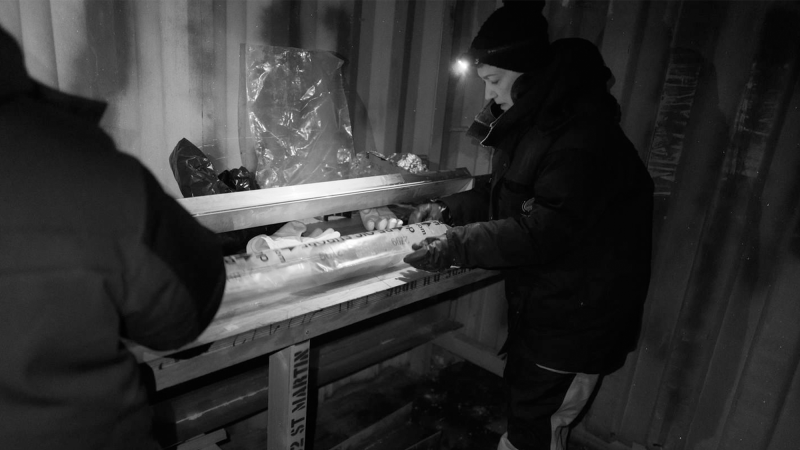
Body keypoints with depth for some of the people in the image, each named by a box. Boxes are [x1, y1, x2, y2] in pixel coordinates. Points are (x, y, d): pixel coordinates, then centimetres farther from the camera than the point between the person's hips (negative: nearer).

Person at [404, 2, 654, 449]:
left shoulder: (584, 135, -24)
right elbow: (504, 196, 15)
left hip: (576, 316, -9)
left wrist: (457, 246, -30)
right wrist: (448, 208, 1)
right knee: (523, 401, 21)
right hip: (537, 305, 9)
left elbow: (545, 230, -30)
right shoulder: (533, 123, 8)